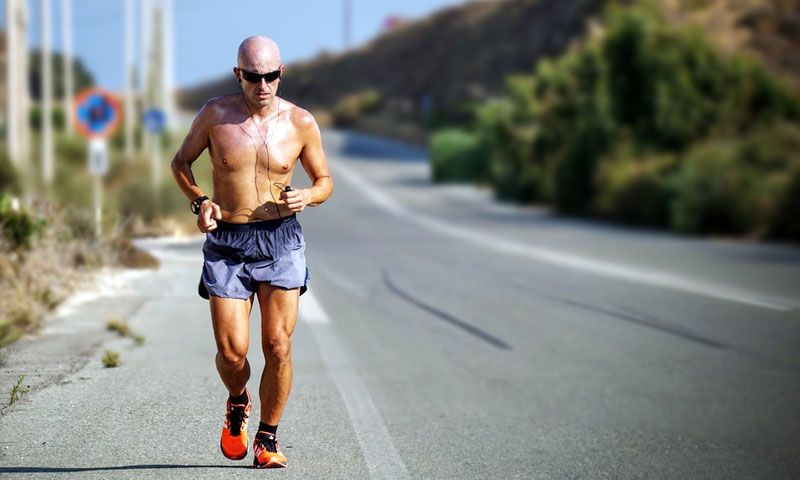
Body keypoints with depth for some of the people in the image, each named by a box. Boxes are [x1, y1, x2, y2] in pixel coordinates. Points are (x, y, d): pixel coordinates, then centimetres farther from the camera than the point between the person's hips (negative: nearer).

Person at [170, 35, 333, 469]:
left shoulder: (300, 122, -2)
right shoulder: (215, 114, -3)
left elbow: (325, 180, 10)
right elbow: (180, 162, 12)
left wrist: (306, 197, -13)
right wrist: (199, 201, -6)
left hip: (281, 239, 0)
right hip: (226, 242, 0)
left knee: (278, 346, -5)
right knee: (232, 351, -6)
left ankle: (267, 440, 14)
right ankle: (237, 403, 29)